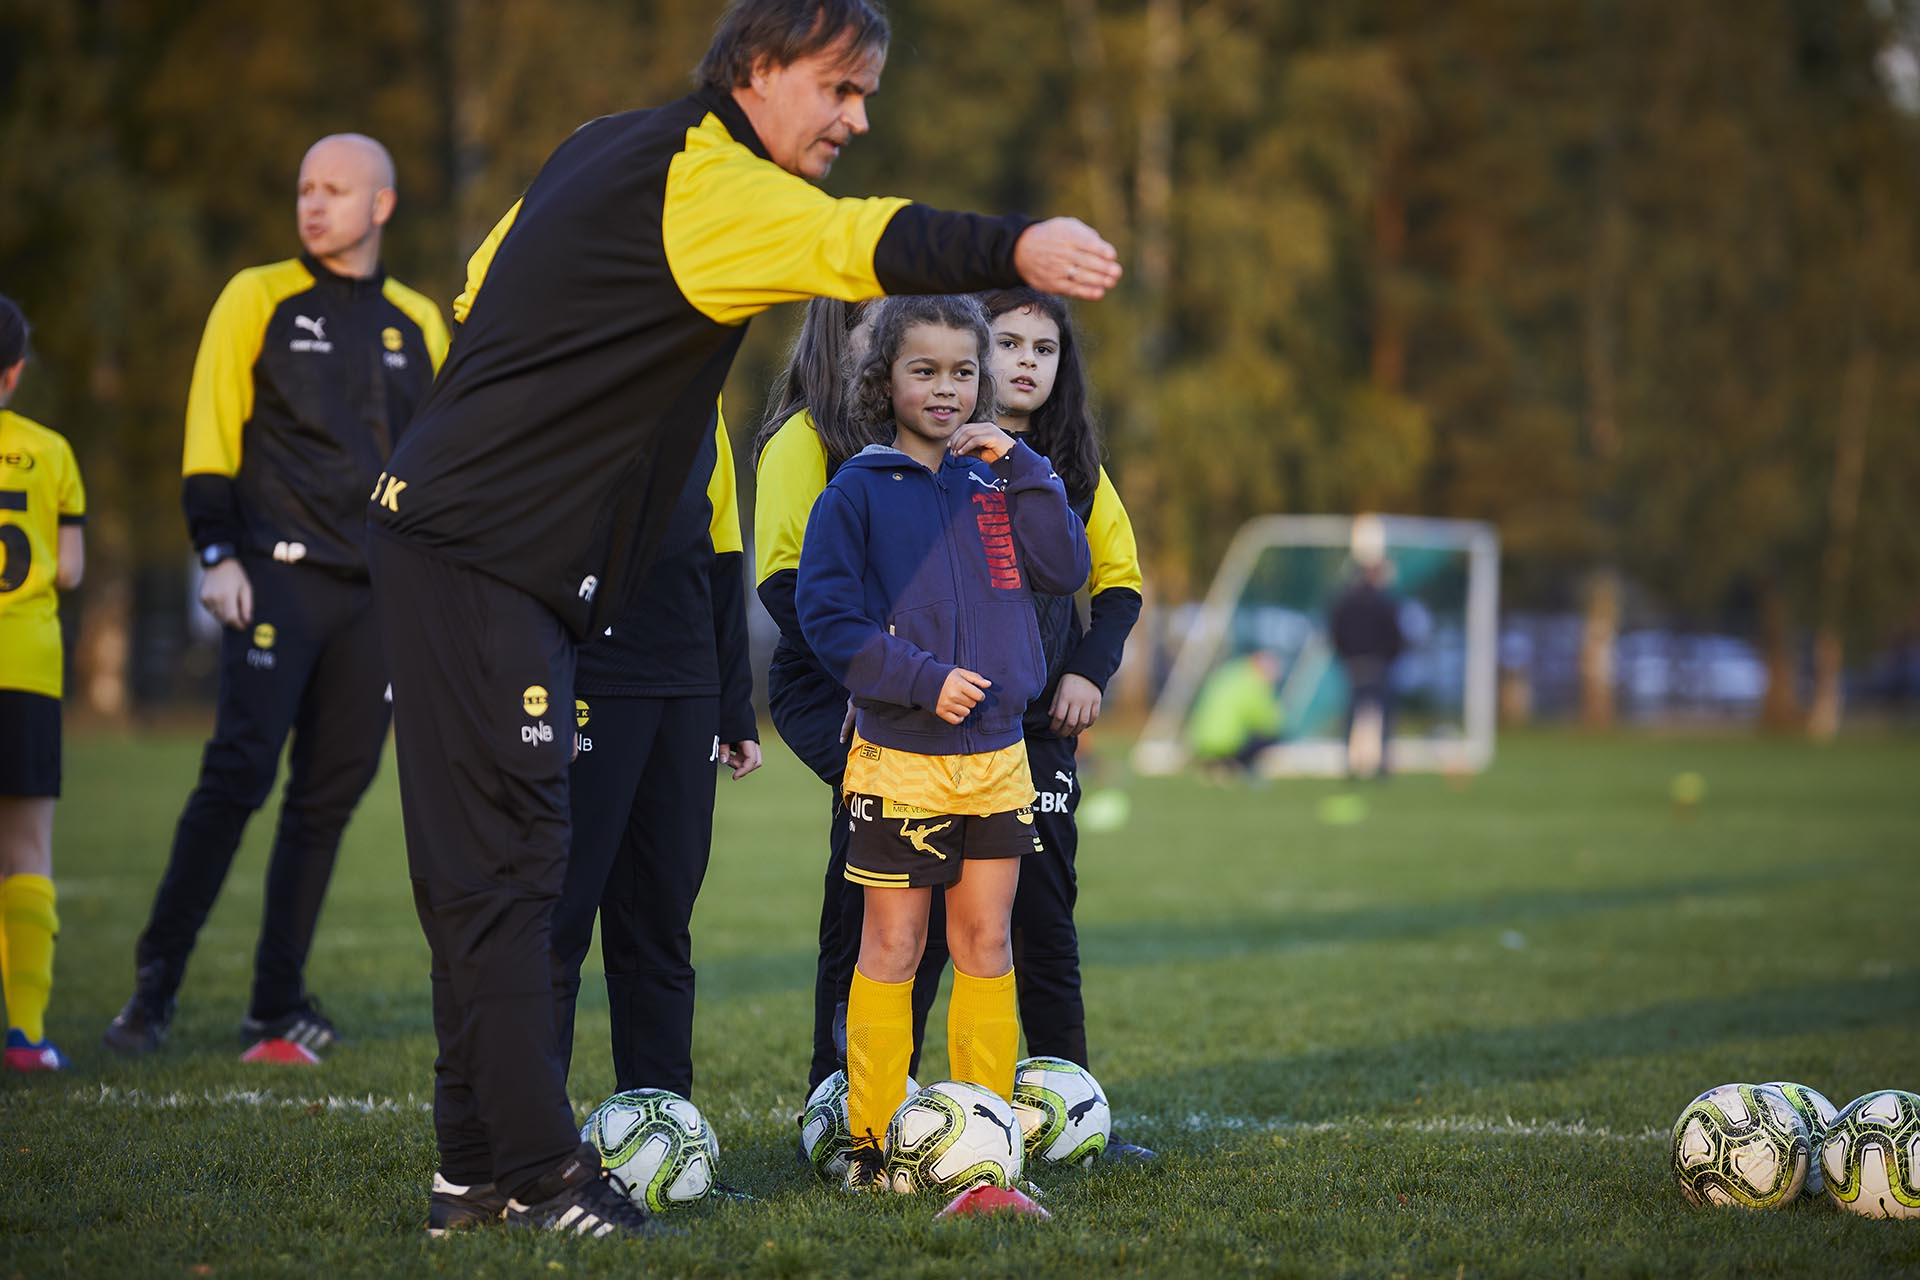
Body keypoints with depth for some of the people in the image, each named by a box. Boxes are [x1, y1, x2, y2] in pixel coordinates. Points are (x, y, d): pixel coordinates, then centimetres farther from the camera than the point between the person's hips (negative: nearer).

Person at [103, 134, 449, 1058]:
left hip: (378, 591, 4)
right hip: (279, 575, -4)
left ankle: (278, 1002, 10)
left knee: (330, 793, 3)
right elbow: (211, 432, 0)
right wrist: (219, 554, -11)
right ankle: (154, 985, -7)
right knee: (239, 772, -15)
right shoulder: (258, 299, 4)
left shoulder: (418, 323, 15)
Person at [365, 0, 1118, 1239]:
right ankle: (539, 1172, -7)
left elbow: (486, 287, 24)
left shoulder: (610, 150, 15)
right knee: (511, 857, -9)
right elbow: (851, 244, -35)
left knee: (490, 865, 11)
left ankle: (479, 1162, 16)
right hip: (478, 562, -10)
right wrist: (1014, 247, -49)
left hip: (455, 527, 10)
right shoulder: (700, 181, -16)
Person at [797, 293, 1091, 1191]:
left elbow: (1064, 569, 0)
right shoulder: (859, 490, -4)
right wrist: (924, 680, -16)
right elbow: (825, 614, -9)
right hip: (900, 758, -4)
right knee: (892, 948, 1)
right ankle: (874, 1141, 6)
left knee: (985, 946, 8)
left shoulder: (995, 481, 9)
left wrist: (1018, 468, -8)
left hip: (996, 754, 4)